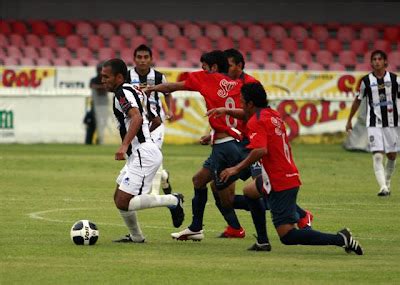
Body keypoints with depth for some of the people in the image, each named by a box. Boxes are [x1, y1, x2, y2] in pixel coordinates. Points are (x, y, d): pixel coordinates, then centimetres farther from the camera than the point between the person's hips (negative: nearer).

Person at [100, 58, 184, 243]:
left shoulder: (122, 92, -12)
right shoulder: (135, 90, 18)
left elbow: (136, 117, -29)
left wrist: (125, 145, -38)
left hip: (143, 155, -11)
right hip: (140, 153, 11)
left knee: (123, 203, -13)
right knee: (119, 198, 17)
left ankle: (172, 201, -7)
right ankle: (136, 237, 25)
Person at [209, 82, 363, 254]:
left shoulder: (256, 122, -14)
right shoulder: (272, 114, 13)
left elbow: (260, 150, -30)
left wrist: (237, 169, -23)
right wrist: (226, 111, 29)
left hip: (280, 184, -10)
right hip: (290, 177, 10)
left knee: (287, 236, -12)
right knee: (249, 192, 33)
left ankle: (340, 239, -20)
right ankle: (262, 242, 31)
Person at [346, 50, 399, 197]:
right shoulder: (366, 80, 0)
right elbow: (358, 100, 12)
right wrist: (349, 120, 17)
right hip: (374, 124, -1)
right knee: (377, 156, -13)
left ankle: (387, 183, 30)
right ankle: (383, 187, -19)